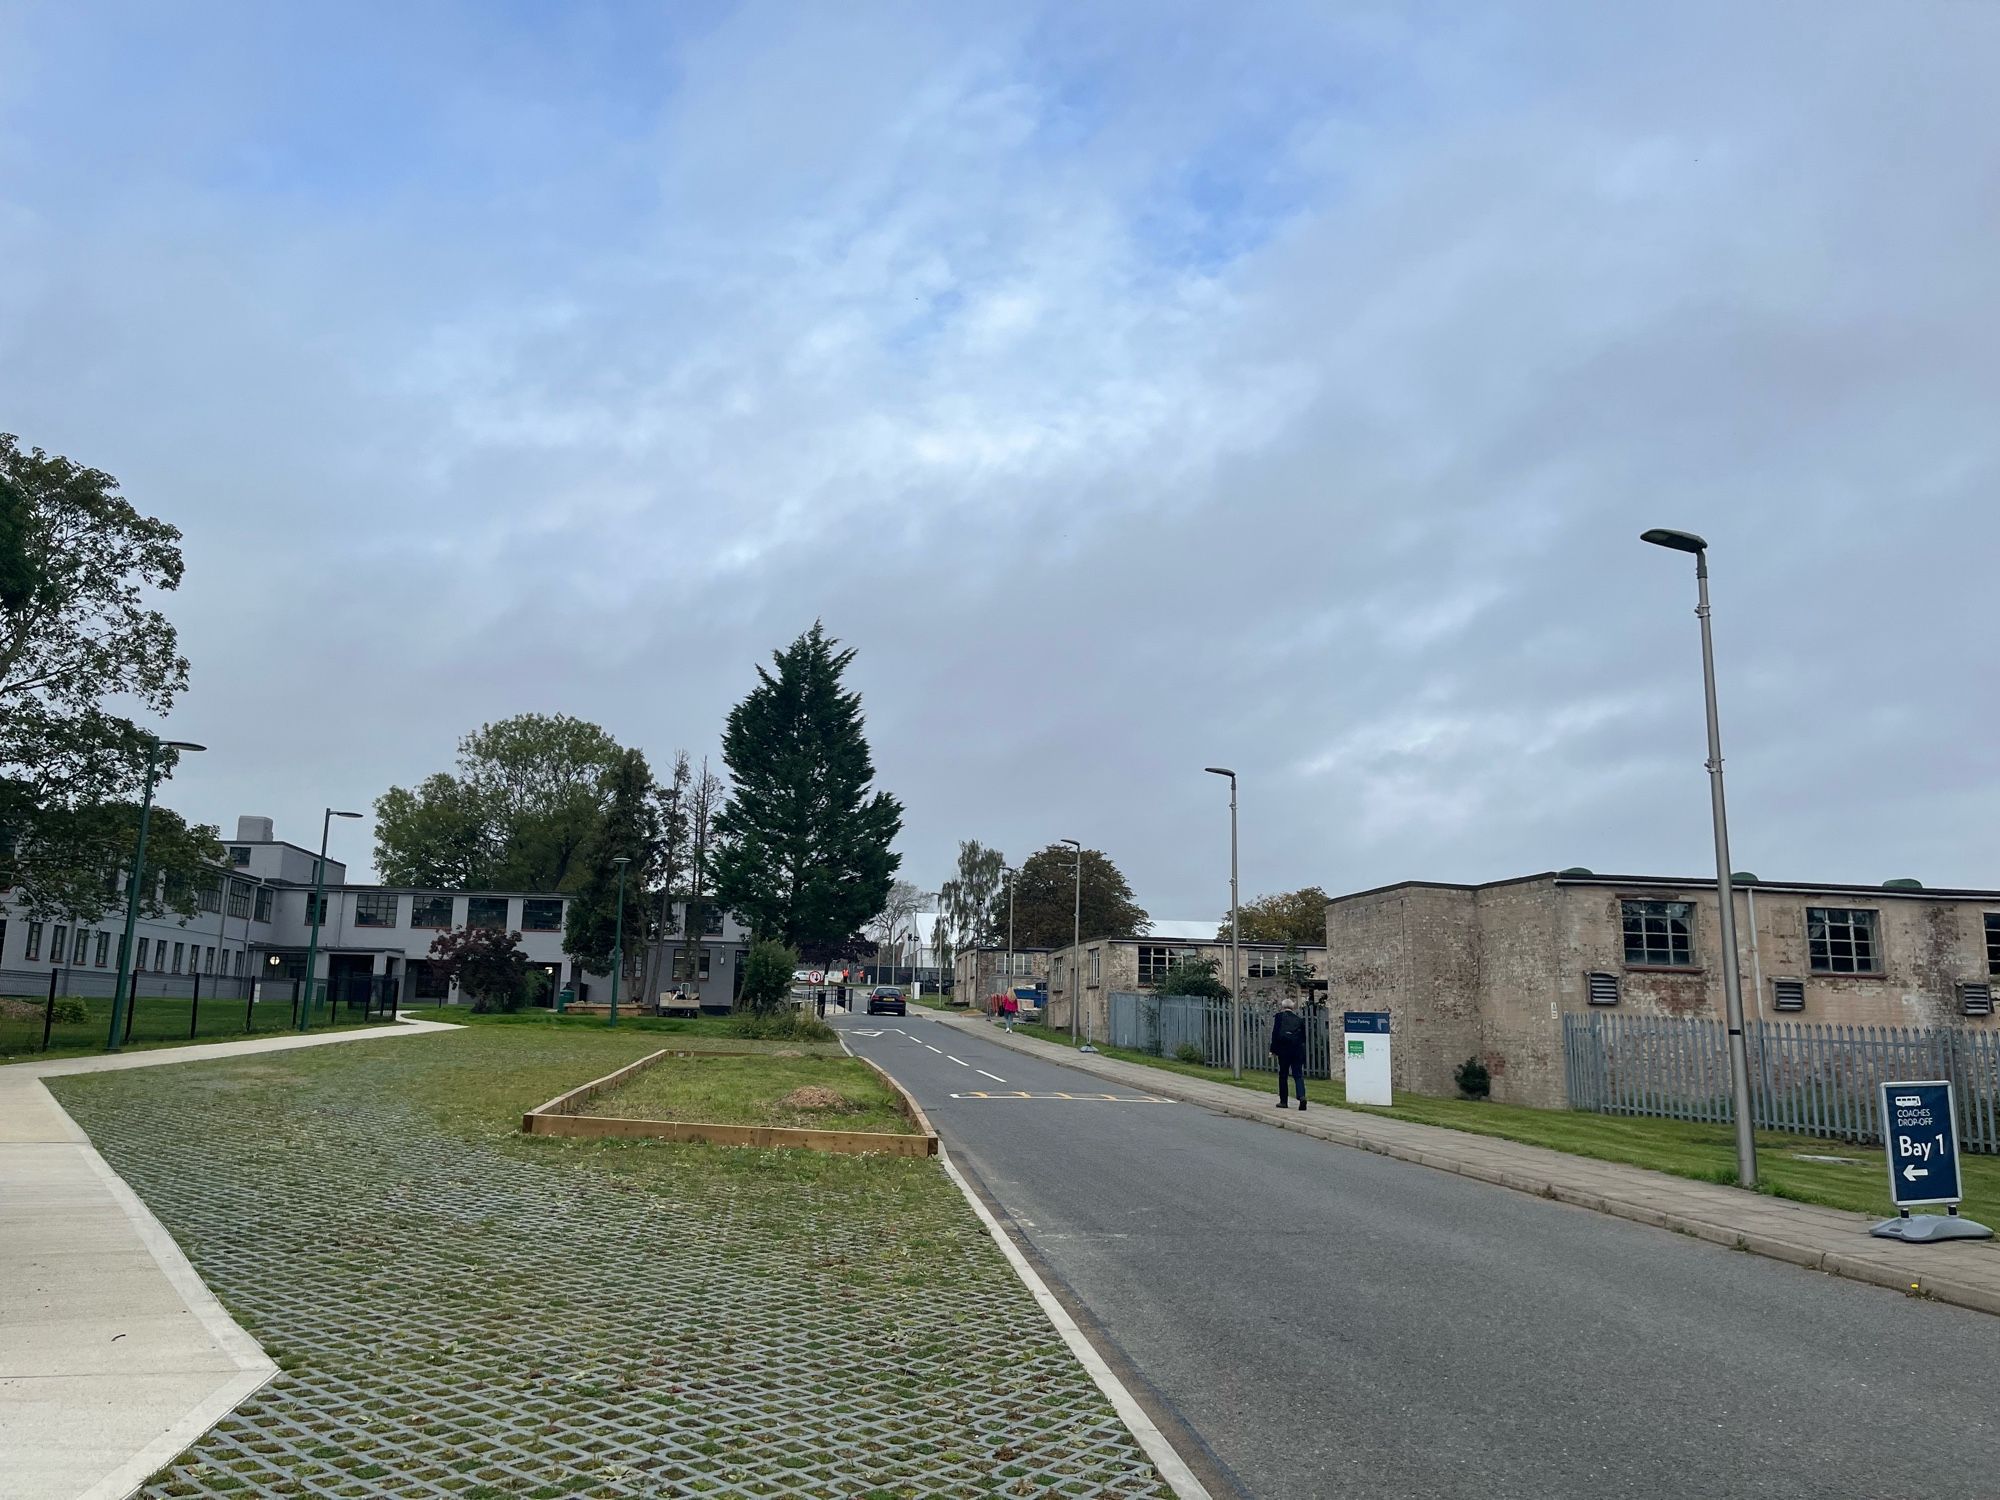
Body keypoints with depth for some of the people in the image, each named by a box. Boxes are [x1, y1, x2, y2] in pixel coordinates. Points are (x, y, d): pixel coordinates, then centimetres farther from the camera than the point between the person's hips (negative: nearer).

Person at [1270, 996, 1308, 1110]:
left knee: (1283, 1076, 7)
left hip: (1284, 1050, -2)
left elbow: (1275, 1034, -5)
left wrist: (1273, 1050, 0)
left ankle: (1283, 1101, 9)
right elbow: (1303, 1036, 9)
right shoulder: (1299, 1019, 9)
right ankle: (1302, 1096, -18)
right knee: (1298, 1075, 2)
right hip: (1298, 1051, 2)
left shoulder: (1279, 1016, 0)